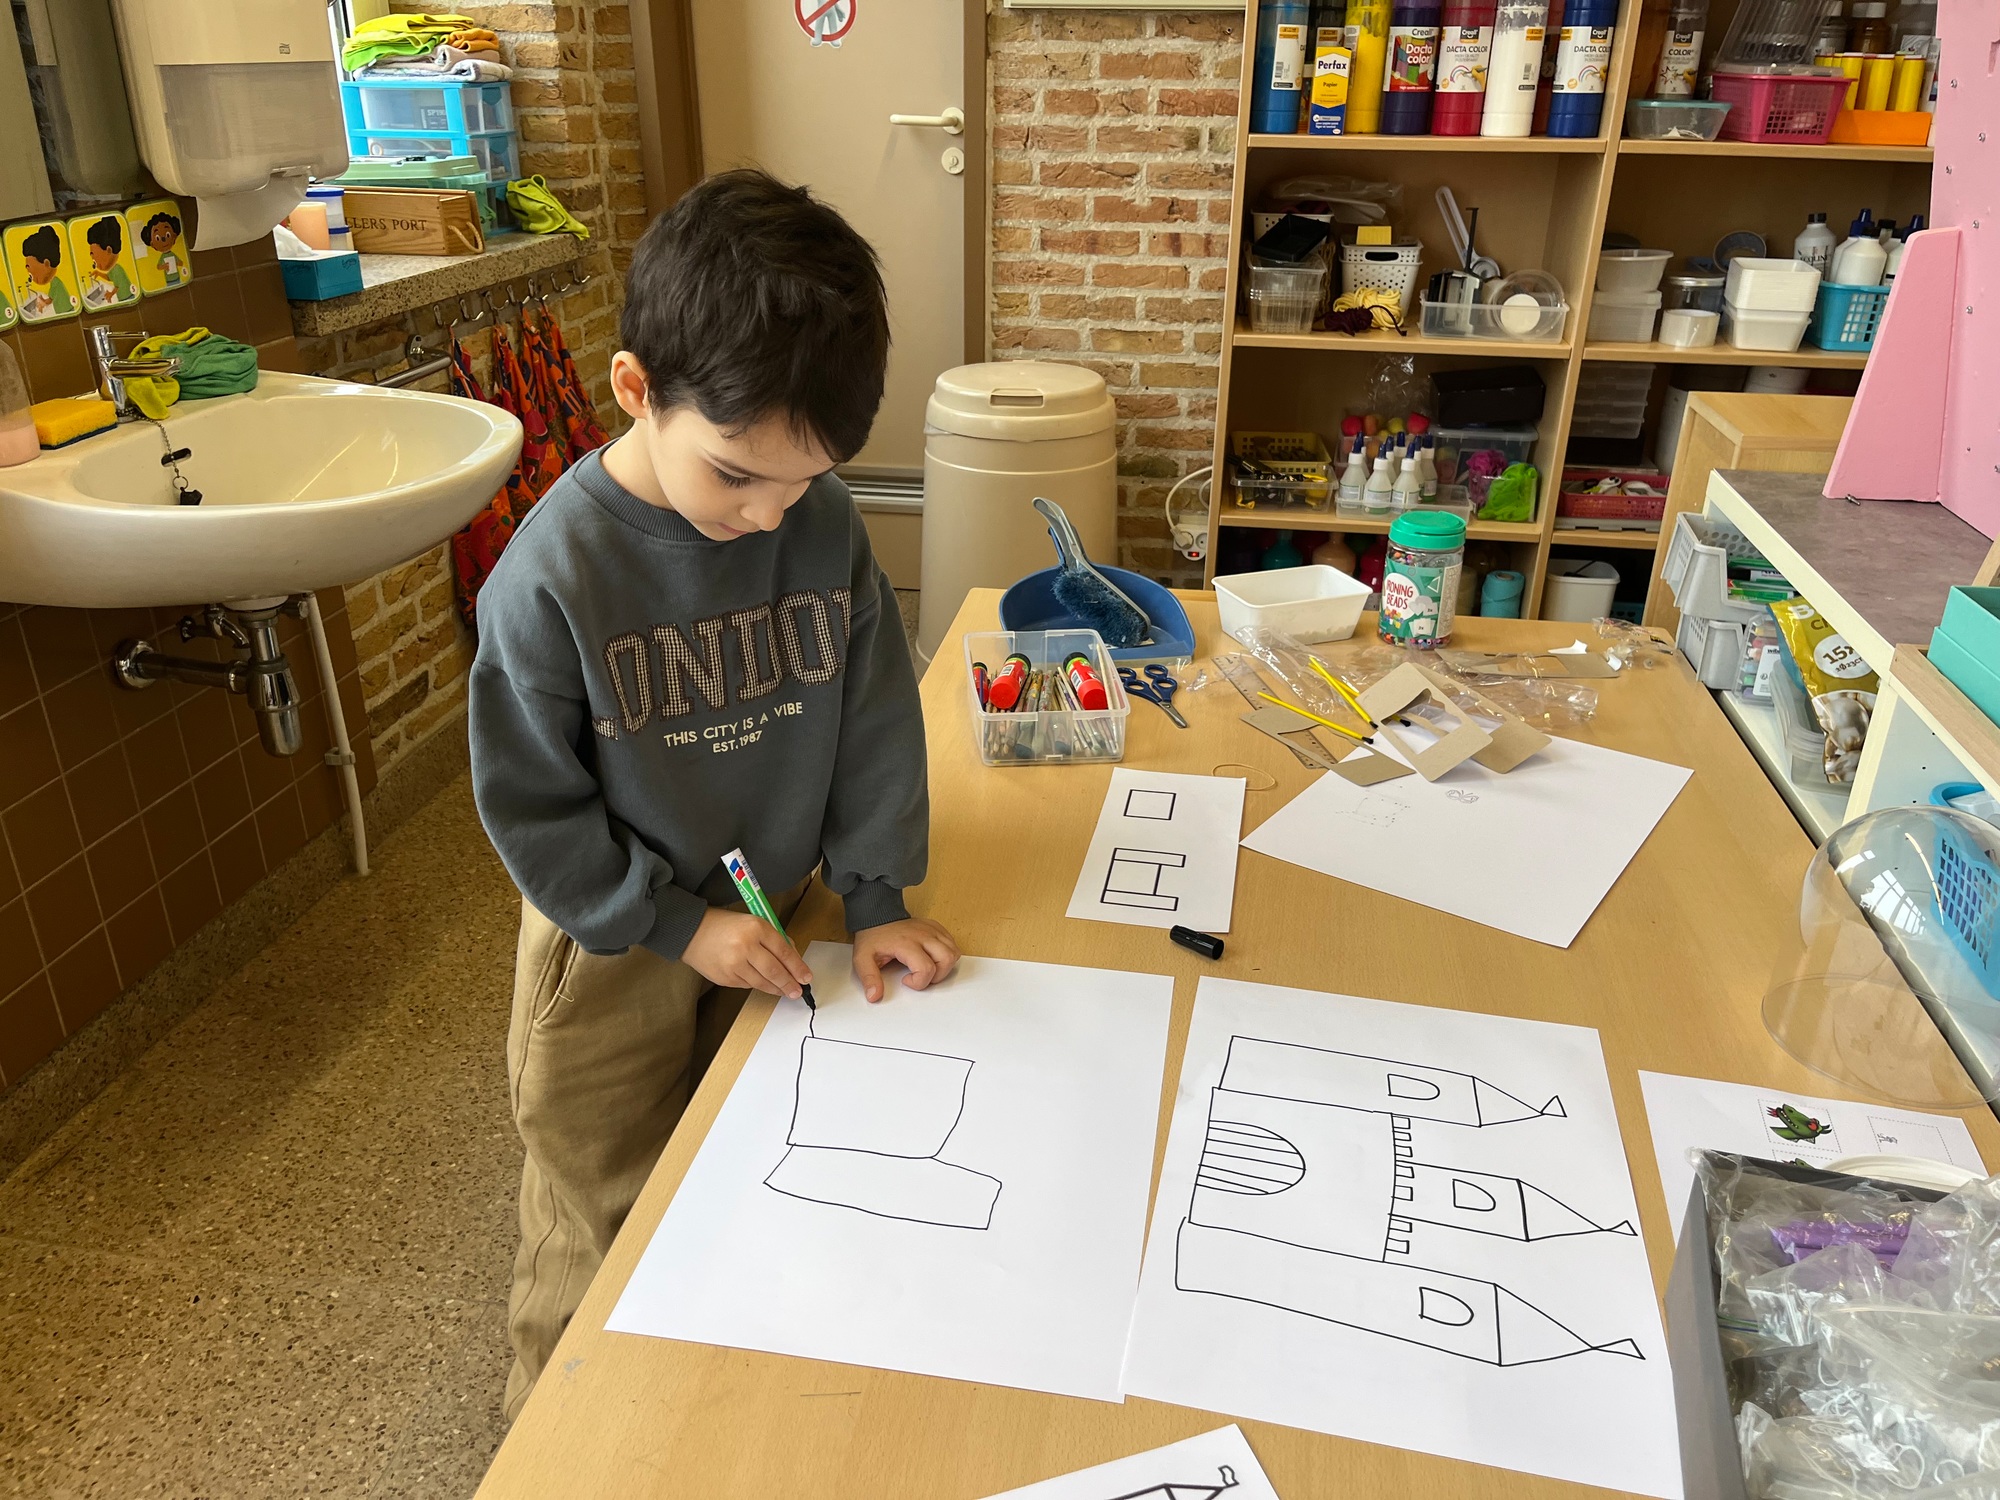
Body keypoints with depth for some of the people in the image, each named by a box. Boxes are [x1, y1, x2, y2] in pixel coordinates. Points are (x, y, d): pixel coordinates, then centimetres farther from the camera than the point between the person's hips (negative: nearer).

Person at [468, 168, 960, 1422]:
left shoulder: (824, 523, -14)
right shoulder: (552, 578, -25)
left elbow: (875, 714, -5)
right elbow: (529, 804, -16)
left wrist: (877, 895, -6)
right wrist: (676, 926, -15)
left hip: (774, 915, 4)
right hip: (617, 949, -3)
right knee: (606, 1230, 16)